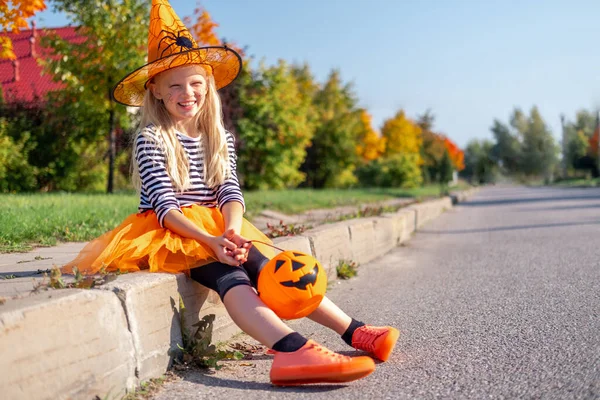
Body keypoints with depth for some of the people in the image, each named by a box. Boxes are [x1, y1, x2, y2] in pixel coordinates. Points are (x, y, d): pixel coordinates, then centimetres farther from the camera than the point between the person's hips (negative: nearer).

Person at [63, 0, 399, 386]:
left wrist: (232, 230, -24)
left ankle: (354, 331, -24)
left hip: (218, 229, 6)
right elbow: (165, 205, -14)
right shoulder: (151, 139, -5)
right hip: (169, 233, -6)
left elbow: (230, 191, -2)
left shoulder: (220, 137, 11)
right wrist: (211, 240, -29)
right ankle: (294, 350, -55)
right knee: (230, 277, -32)